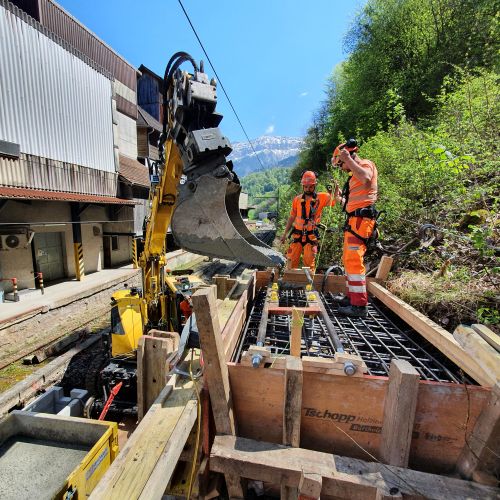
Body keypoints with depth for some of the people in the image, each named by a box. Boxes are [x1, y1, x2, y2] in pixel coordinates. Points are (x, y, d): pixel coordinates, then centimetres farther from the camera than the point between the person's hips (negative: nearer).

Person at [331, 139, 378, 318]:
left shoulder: (366, 164, -3)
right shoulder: (355, 175, 25)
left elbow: (366, 178, -30)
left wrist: (348, 158, -21)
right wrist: (340, 199, 22)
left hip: (361, 220, -11)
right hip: (353, 220, 11)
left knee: (354, 261, -14)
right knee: (348, 259, 15)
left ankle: (359, 305, -10)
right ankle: (352, 296, 26)